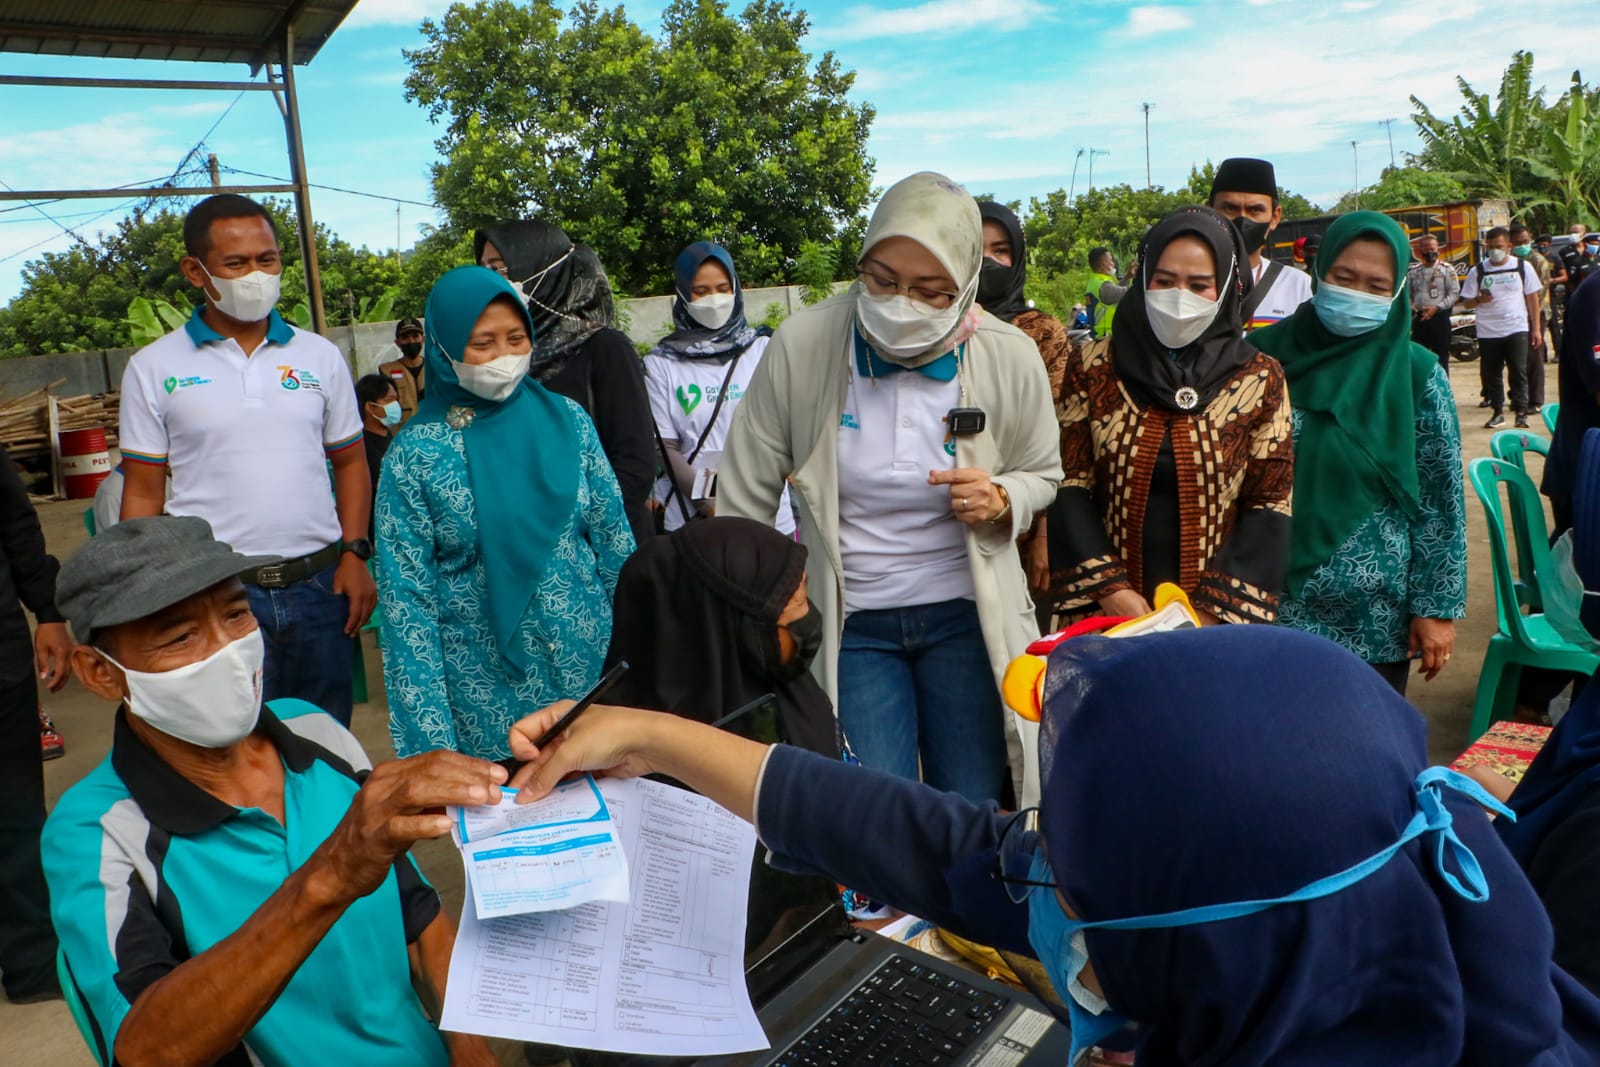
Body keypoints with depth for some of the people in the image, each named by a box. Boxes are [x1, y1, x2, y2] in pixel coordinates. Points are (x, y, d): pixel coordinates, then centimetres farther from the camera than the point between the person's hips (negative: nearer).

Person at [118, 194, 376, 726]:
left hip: (320, 584, 2)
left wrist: (355, 554, -1)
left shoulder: (320, 356, 7)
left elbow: (350, 462, 11)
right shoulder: (154, 369, 2)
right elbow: (143, 494, 3)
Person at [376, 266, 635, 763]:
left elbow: (615, 541, 5)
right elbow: (406, 599, -6)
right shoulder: (415, 452, -6)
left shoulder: (567, 420, 0)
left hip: (591, 663, 2)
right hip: (485, 688, -2)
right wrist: (431, 739, -9)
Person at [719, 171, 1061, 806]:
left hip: (965, 614, 1)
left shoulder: (1011, 358, -9)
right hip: (847, 623, -1)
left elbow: (1042, 474, 9)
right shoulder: (801, 345, -13)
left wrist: (999, 501, -15)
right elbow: (743, 501, -6)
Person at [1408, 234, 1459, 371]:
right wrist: (1411, 307, -9)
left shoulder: (1447, 269, 0)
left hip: (1440, 317, -3)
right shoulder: (1413, 272, 10)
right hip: (1419, 318, 3)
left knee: (1441, 356, 1)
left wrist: (1437, 308, -16)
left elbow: (1455, 293, -4)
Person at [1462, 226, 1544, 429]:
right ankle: (1497, 412, 17)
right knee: (1491, 374, 6)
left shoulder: (1522, 266, 4)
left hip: (1517, 329, -1)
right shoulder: (1478, 270, 3)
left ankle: (1521, 412, 0)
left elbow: (1532, 297, 7)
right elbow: (1467, 300, 7)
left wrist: (1536, 328, 4)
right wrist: (1479, 299, -18)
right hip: (1488, 331, 1)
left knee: (1518, 372, -5)